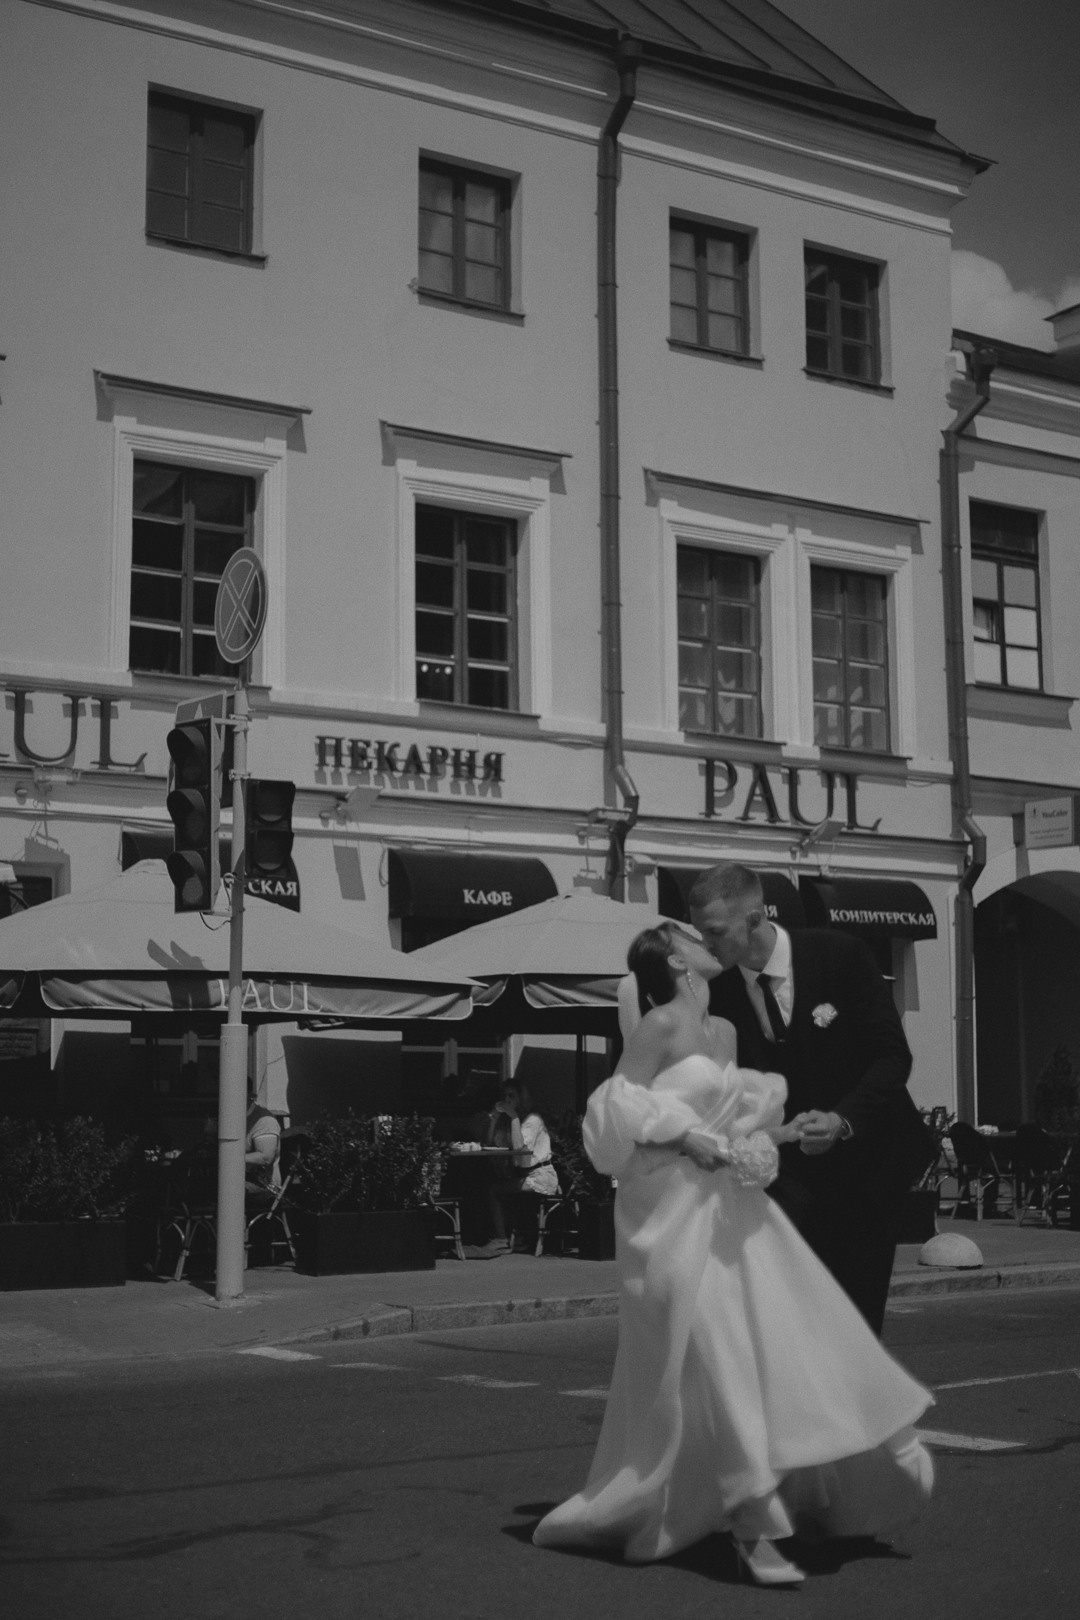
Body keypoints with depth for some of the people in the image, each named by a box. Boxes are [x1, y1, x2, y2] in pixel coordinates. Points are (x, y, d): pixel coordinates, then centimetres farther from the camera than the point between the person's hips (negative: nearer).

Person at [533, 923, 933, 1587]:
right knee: (716, 1366, -10)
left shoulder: (725, 1031, 15)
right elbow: (616, 1110, -11)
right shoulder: (661, 1025, -8)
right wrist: (687, 1137, -18)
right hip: (678, 1215, -8)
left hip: (735, 1209, 8)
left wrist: (781, 1132, 0)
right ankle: (754, 1530, -6)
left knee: (788, 1346, 4)